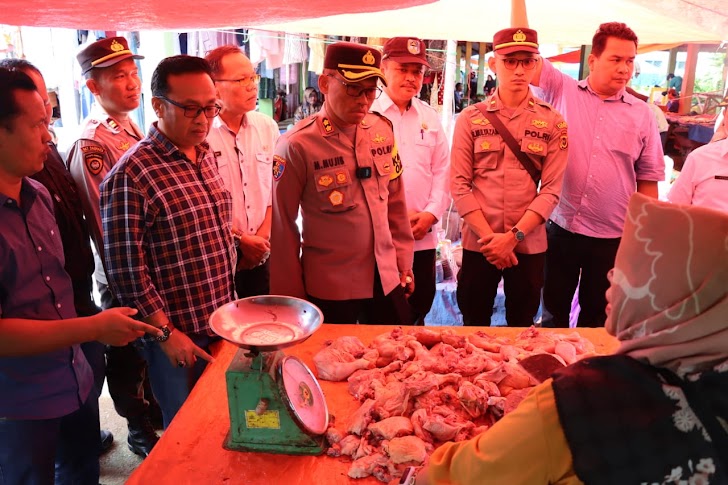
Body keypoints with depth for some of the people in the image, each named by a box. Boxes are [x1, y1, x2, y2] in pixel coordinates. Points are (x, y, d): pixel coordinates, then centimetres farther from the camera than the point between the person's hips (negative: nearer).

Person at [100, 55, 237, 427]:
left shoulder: (206, 155, 5)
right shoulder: (131, 174, -19)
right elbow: (126, 267, -17)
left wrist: (229, 306, 13)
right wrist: (165, 331, -14)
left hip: (222, 323, 7)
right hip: (178, 335, -6)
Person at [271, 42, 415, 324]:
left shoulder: (383, 130, 0)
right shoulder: (296, 146, -15)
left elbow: (395, 201, 9)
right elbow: (284, 227, -9)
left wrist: (404, 262, 10)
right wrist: (291, 297, -4)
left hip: (386, 279, 5)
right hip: (329, 290, -4)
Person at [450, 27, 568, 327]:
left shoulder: (553, 123, 2)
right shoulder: (470, 119, 1)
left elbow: (551, 190, -5)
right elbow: (459, 184, -5)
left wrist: (513, 236, -16)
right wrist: (489, 237, -13)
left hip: (529, 243, 1)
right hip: (478, 242, 0)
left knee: (522, 327, 14)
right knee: (474, 327, 12)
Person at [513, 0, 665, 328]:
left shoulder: (641, 114, 1)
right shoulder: (563, 91, -1)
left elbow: (648, 180, 4)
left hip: (613, 238, 1)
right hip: (560, 229, -1)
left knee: (596, 317, 16)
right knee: (554, 312, 14)